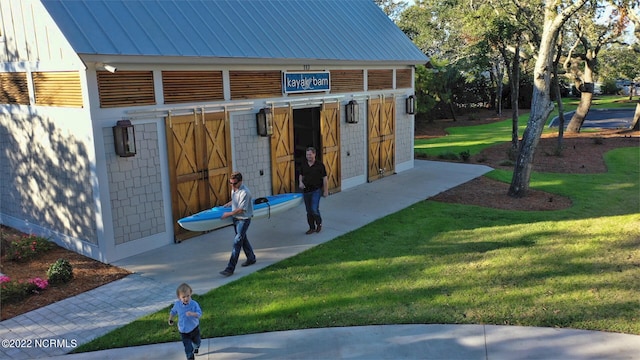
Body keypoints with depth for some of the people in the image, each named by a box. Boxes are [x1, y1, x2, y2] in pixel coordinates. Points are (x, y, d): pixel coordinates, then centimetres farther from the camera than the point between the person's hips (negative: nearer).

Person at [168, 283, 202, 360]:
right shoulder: (177, 304, -14)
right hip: (183, 331, 0)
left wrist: (192, 314, -47)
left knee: (197, 342, 27)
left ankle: (196, 347, 61)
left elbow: (199, 314, -31)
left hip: (194, 328, 0)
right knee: (188, 348, -3)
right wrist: (170, 319, -2)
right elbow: (173, 312, 7)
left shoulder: (194, 304, -24)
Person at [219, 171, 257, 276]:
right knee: (243, 239, 21)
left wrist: (228, 214, -19)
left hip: (244, 220, -9)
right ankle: (251, 258, 40)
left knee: (237, 242, -12)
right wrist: (228, 204, 16)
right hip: (236, 218, 9)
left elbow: (241, 209, -25)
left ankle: (230, 268, -12)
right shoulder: (233, 189, 5)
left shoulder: (244, 192, -24)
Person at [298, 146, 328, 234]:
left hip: (316, 190, -4)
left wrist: (326, 191, -7)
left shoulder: (320, 165, -8)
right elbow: (301, 175, 18)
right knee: (309, 211, 10)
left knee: (314, 209, -14)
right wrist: (301, 182, -3)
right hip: (306, 190, 5)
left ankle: (319, 223, 14)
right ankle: (312, 228, 23)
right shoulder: (304, 164, 4)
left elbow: (324, 178, -5)